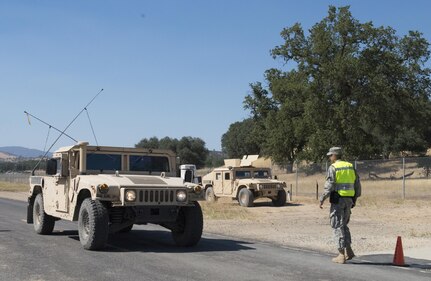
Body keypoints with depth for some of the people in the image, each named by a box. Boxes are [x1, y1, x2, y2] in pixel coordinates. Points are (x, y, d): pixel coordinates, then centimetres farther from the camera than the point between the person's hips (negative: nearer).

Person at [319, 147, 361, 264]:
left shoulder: (333, 168, -9)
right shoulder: (350, 166, 10)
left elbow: (329, 186, -16)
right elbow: (357, 184, 11)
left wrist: (322, 199, -9)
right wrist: (354, 199, 19)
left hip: (337, 199, -6)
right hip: (348, 200, 6)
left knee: (337, 226, 0)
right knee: (344, 225, 19)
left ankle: (342, 255, -1)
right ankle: (348, 251, 10)